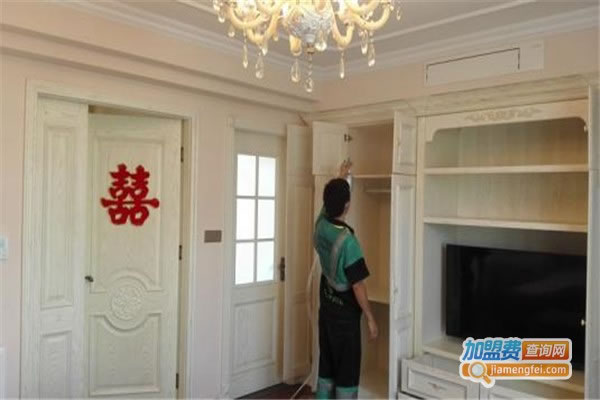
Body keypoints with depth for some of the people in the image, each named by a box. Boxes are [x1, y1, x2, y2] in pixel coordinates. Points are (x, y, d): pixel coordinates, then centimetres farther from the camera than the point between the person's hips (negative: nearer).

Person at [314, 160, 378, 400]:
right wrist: (370, 318, -11)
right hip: (345, 313, -7)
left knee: (327, 364, 17)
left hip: (326, 307, 7)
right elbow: (357, 285, -21)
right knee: (347, 369, 5)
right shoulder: (347, 240, -25)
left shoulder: (320, 225, -4)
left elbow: (328, 203, 20)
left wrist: (340, 178, 34)